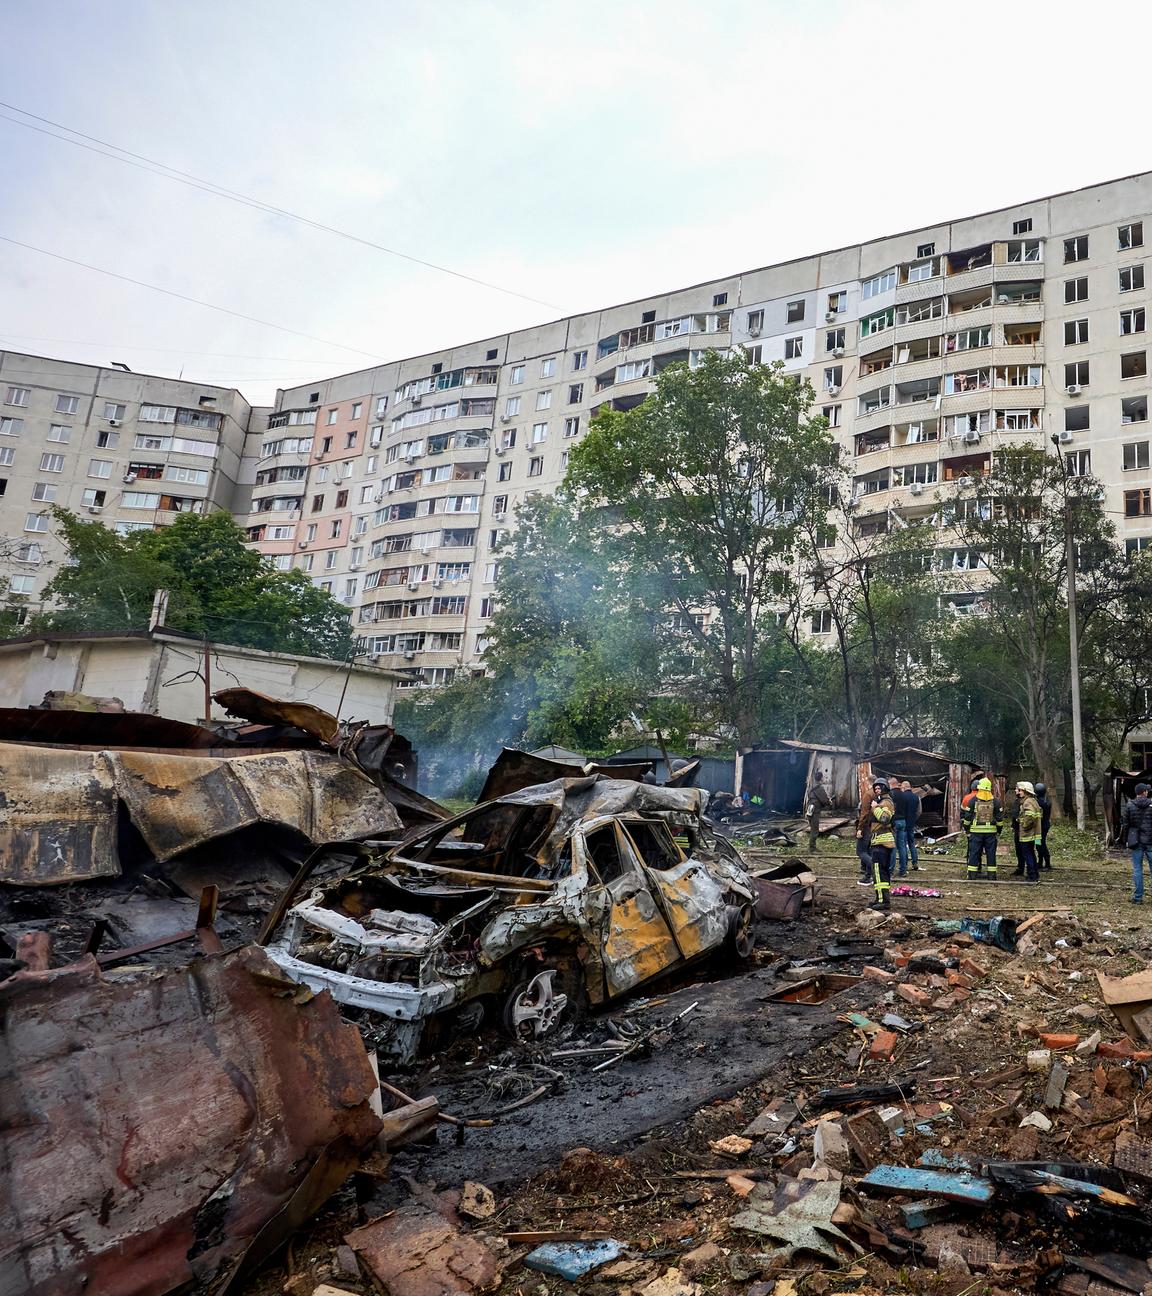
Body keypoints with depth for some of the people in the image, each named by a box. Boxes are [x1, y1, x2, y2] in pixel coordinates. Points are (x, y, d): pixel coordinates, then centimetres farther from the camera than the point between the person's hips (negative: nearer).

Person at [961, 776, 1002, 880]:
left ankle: (972, 875, 4)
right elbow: (1000, 818, 4)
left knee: (974, 853, 3)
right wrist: (998, 832, 12)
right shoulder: (995, 801, 3)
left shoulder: (972, 801, -2)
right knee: (991, 854, 7)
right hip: (991, 831, 1)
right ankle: (992, 876, 9)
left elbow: (967, 817, -2)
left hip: (976, 831, -1)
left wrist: (967, 830, 7)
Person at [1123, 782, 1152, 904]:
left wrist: (1127, 841, 8)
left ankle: (1138, 897, 4)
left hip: (1136, 841, 1)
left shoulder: (1129, 806, -1)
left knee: (1137, 869, 4)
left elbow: (1126, 825, 1)